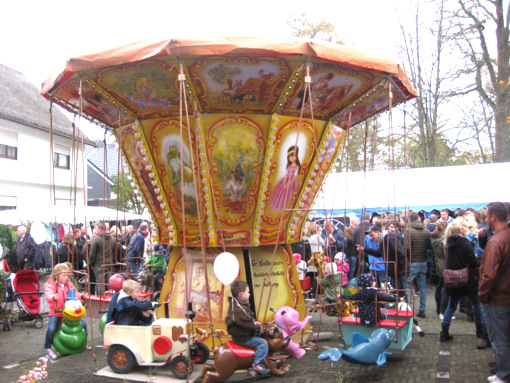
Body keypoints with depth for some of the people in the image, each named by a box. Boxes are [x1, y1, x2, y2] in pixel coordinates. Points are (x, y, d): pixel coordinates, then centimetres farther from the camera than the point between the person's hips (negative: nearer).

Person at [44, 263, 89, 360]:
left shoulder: (69, 285, 9)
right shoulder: (50, 285, -9)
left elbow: (75, 294, 3)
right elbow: (48, 295, -28)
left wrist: (82, 296, -19)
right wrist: (53, 297, -51)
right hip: (56, 313, -4)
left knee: (83, 324, -4)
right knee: (51, 328, -26)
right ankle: (48, 348, -1)